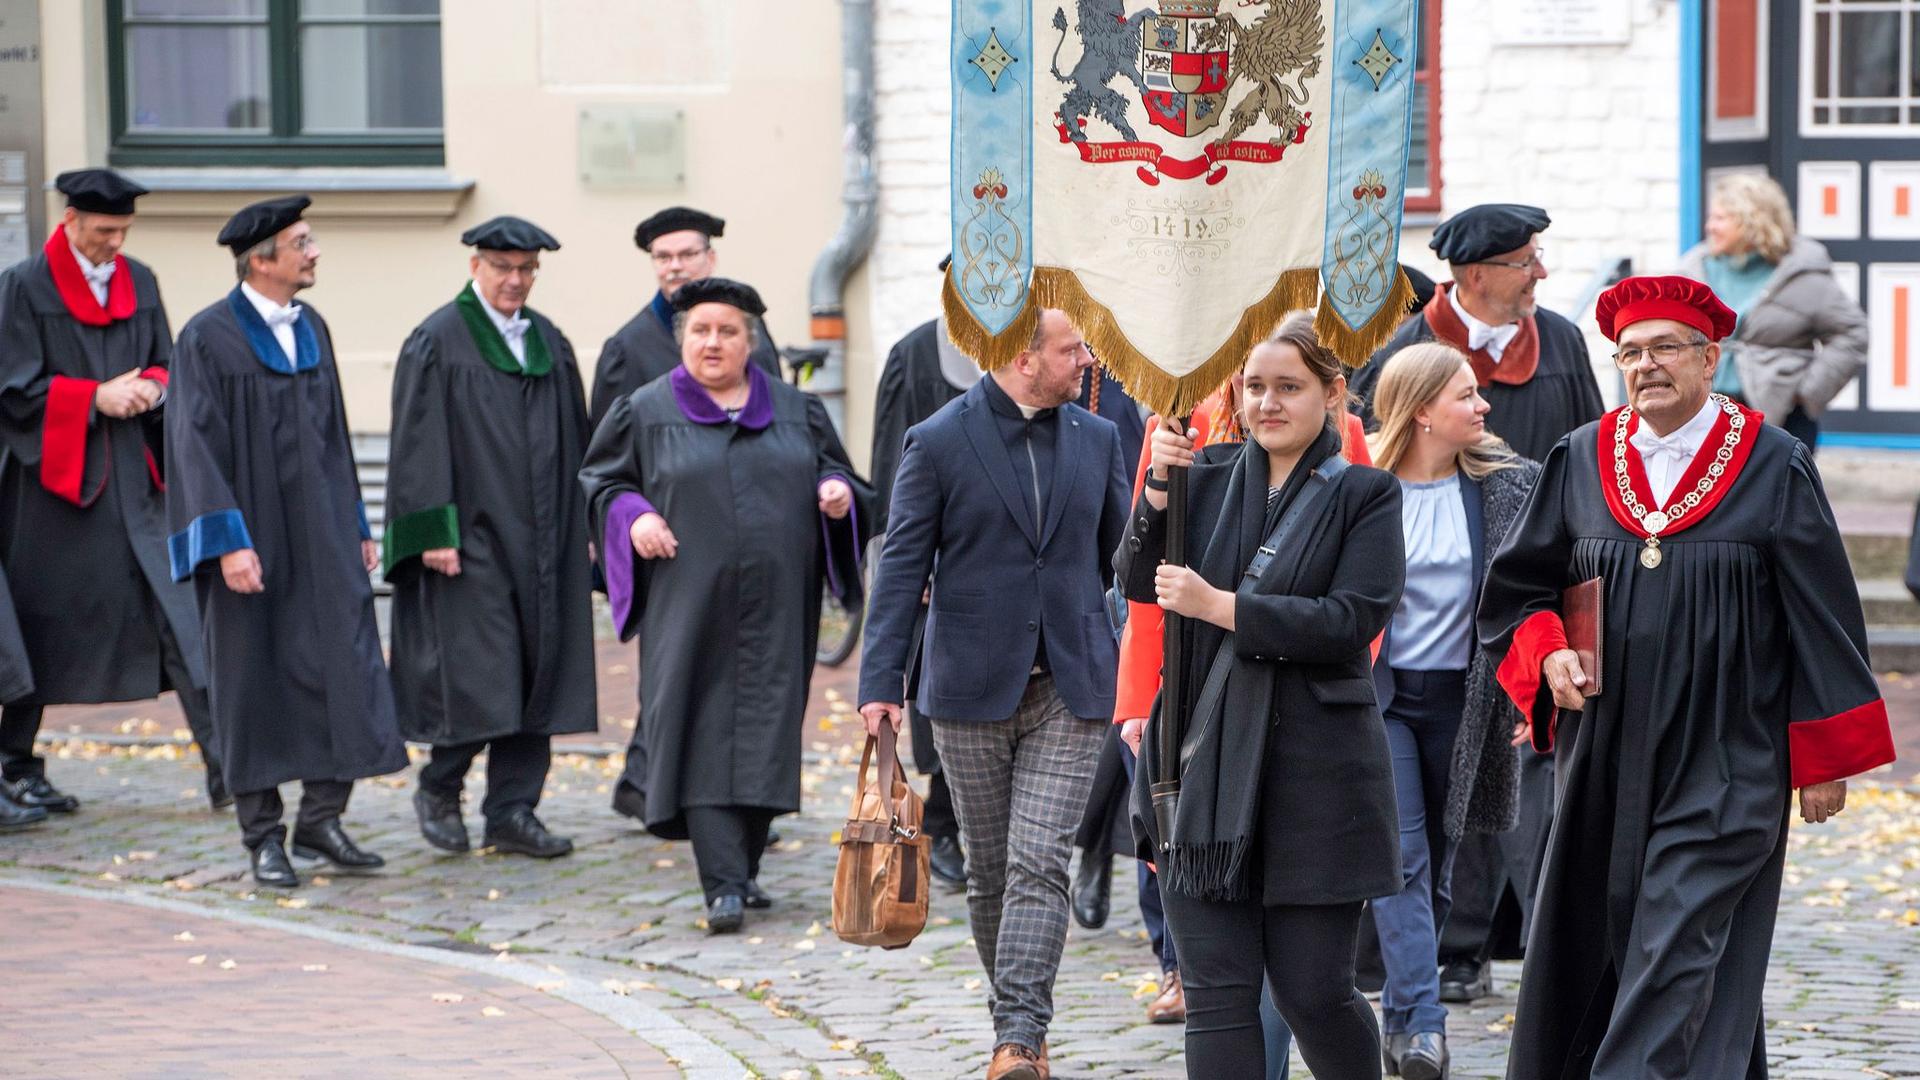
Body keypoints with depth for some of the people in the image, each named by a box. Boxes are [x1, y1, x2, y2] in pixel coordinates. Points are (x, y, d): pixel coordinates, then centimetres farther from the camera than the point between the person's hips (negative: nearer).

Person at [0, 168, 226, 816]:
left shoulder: (139, 282, 11)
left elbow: (168, 365, 15)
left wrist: (149, 388, -7)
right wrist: (96, 398, -16)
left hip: (134, 475, 4)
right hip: (54, 473, -4)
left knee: (178, 606, -8)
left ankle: (222, 766, -12)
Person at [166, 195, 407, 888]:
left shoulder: (311, 329, 11)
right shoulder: (208, 338, -9)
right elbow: (197, 445, -12)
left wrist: (356, 526, 16)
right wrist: (228, 540, -19)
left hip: (321, 535, 6)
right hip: (253, 538, -5)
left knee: (342, 667, -2)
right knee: (255, 679, 1)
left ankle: (321, 820, 7)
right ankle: (264, 836, 10)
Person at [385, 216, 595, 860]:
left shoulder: (549, 343, 13)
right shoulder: (438, 342, -5)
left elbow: (575, 439, 17)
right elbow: (420, 443, -9)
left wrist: (579, 527, 11)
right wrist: (433, 532, -16)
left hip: (540, 538, 6)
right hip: (471, 535, -6)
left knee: (535, 669, 4)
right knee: (478, 670, -10)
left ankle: (512, 812, 11)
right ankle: (438, 788, 11)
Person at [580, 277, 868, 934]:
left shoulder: (795, 410, 12)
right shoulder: (646, 412, 6)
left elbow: (833, 468, 18)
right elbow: (600, 479, 11)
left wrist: (839, 492, -5)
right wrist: (632, 515, -8)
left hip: (775, 608, 3)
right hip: (690, 604, -3)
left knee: (765, 736, 5)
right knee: (703, 737, -9)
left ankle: (743, 870, 19)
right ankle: (722, 886, -12)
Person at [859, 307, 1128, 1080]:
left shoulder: (1097, 438, 7)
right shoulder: (939, 443, -4)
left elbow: (1122, 553, 17)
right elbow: (902, 566, -6)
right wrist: (881, 682, -13)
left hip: (1069, 689, 1)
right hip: (972, 688, -1)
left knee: (1038, 864, -10)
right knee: (989, 867, 9)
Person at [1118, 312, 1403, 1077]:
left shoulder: (1364, 495, -1)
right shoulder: (1208, 477, 9)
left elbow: (1352, 621, -13)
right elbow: (1137, 582, 4)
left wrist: (1221, 606, -17)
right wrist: (1158, 490, -12)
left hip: (1314, 774, -3)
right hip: (1207, 762, 3)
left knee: (1313, 992, 4)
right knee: (1216, 997, 1)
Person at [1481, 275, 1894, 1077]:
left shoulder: (1775, 468, -4)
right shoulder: (1580, 461, 5)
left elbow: (1823, 619, -2)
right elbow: (1513, 589, 13)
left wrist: (1824, 762, -3)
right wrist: (1548, 654, -8)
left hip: (1724, 764, -4)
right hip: (1606, 762, 4)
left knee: (1678, 959, -10)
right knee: (1593, 948, 9)